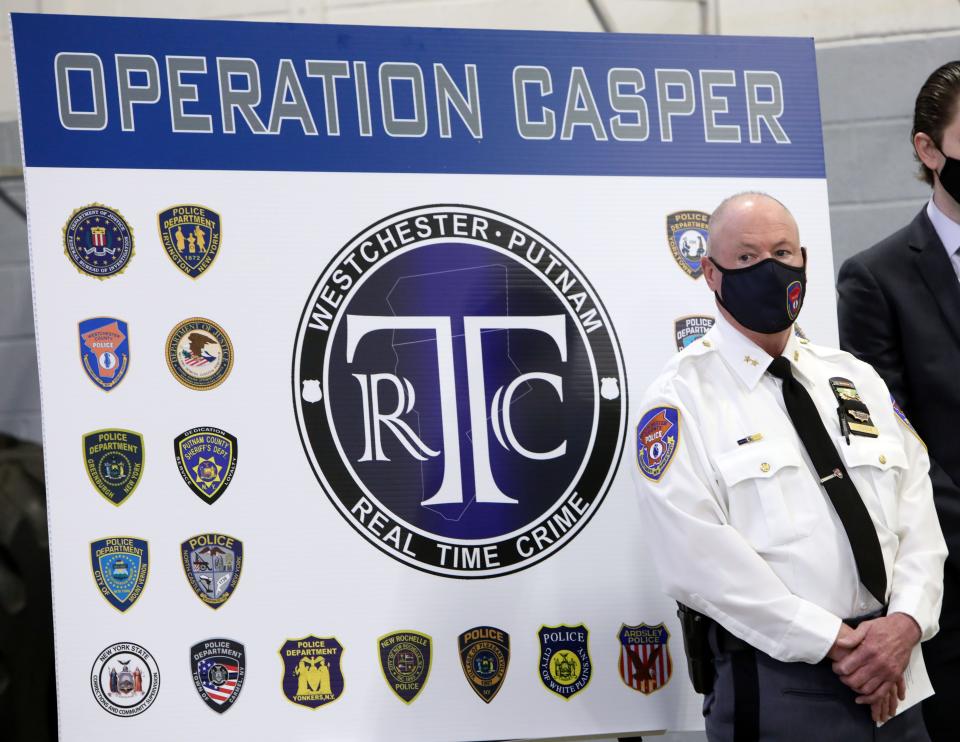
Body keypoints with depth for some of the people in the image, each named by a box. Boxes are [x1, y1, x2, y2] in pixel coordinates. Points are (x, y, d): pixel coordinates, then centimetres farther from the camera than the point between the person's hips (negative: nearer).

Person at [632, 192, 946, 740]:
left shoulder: (858, 381, 14)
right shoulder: (681, 401, -4)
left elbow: (917, 510, 8)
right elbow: (699, 556, -14)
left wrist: (906, 622, -10)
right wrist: (834, 643, -16)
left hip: (894, 684, 5)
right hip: (778, 687, -5)